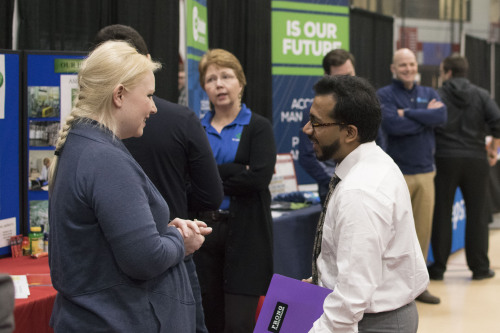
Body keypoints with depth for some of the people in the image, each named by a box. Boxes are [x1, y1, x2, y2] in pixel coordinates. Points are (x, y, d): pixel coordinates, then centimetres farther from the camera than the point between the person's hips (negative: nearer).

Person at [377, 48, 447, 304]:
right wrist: (426, 117, -9)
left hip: (425, 172, 5)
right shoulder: (384, 95, -2)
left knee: (423, 232, 7)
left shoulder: (429, 94, 13)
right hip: (397, 173, -5)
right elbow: (392, 124, -19)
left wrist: (408, 114, -13)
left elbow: (441, 116, -8)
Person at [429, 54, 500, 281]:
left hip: (445, 160, -1)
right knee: (476, 215, 8)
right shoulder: (481, 95, 4)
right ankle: (479, 267, 11)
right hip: (475, 160, 2)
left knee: (442, 214, 5)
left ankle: (438, 266, 8)